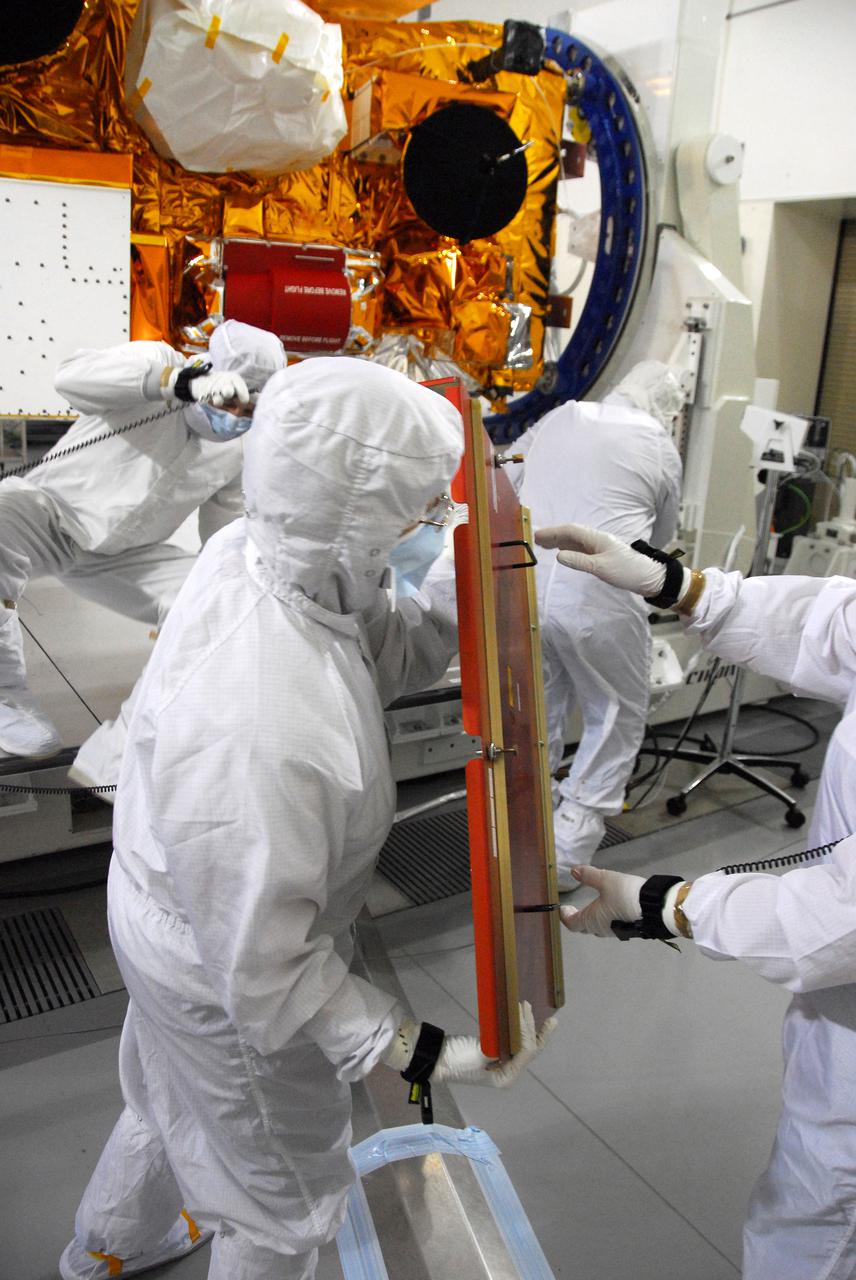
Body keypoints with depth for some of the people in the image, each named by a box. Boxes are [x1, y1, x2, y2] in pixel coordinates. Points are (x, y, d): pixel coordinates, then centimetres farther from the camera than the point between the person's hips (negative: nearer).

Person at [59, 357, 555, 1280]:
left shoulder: (248, 548, -21)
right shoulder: (253, 740, -45)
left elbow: (380, 659, -4)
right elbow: (264, 972, -32)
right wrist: (419, 1051, -27)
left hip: (170, 907, 9)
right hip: (221, 984, -9)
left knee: (174, 1096, 38)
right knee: (284, 1189, 23)